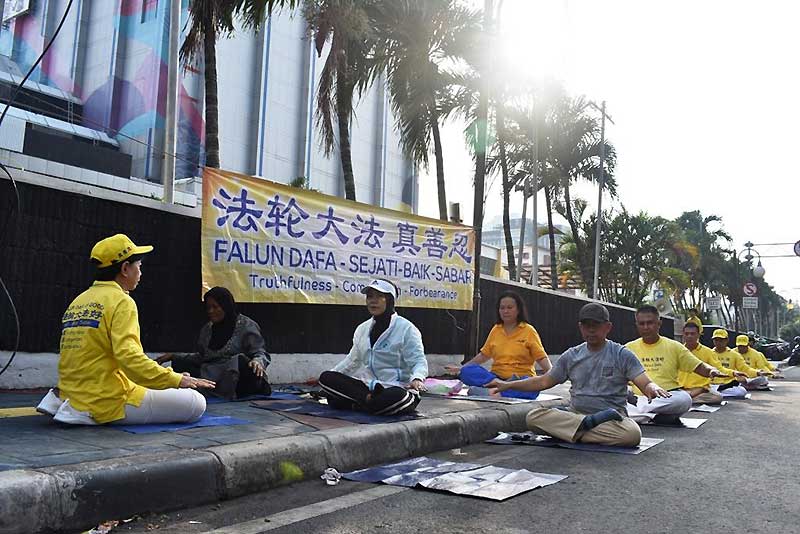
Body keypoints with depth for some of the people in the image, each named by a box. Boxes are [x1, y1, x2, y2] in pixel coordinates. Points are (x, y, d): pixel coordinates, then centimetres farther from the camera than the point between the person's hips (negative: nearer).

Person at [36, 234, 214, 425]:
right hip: (109, 402, -9)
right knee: (196, 404, -6)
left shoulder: (77, 302, 14)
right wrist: (176, 379, -22)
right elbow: (129, 357, -24)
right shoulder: (121, 301, -11)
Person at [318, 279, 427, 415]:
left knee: (398, 398, -42)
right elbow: (352, 360, 25)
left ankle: (356, 405, -18)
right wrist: (332, 377, 17)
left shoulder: (406, 328, -5)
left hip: (398, 389, -5)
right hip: (367, 387, 5)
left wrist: (417, 379, -32)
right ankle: (370, 399, -22)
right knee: (326, 377, -13)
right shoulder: (362, 329, 14)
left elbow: (419, 361, -11)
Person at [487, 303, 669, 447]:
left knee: (632, 434, -37)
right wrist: (508, 385, 9)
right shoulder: (571, 356, 13)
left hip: (612, 419, -2)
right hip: (575, 414, 3)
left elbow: (645, 383, -5)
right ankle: (587, 424, -27)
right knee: (533, 417, -24)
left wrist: (653, 388, -30)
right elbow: (543, 381, 16)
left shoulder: (622, 355, 3)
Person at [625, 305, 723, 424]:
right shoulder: (629, 348, 11)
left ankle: (636, 411, -25)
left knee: (684, 399, -33)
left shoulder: (674, 346, 11)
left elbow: (699, 367, 10)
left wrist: (712, 371, -11)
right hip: (637, 398, -1)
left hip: (667, 398, 1)